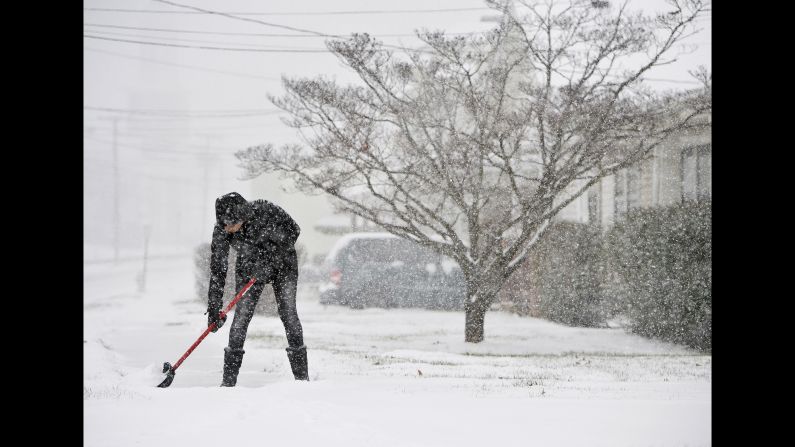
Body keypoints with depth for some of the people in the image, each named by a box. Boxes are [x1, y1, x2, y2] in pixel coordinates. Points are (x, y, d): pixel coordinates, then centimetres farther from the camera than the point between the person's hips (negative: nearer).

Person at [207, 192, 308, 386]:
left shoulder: (264, 210, -30)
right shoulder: (221, 231, -23)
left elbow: (293, 230, -17)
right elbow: (217, 268, -19)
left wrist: (271, 256, -27)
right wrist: (213, 307, -21)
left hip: (282, 263, -2)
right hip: (249, 268, 2)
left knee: (288, 313, -10)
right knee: (241, 317, -10)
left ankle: (302, 376, -3)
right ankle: (229, 380, -5)